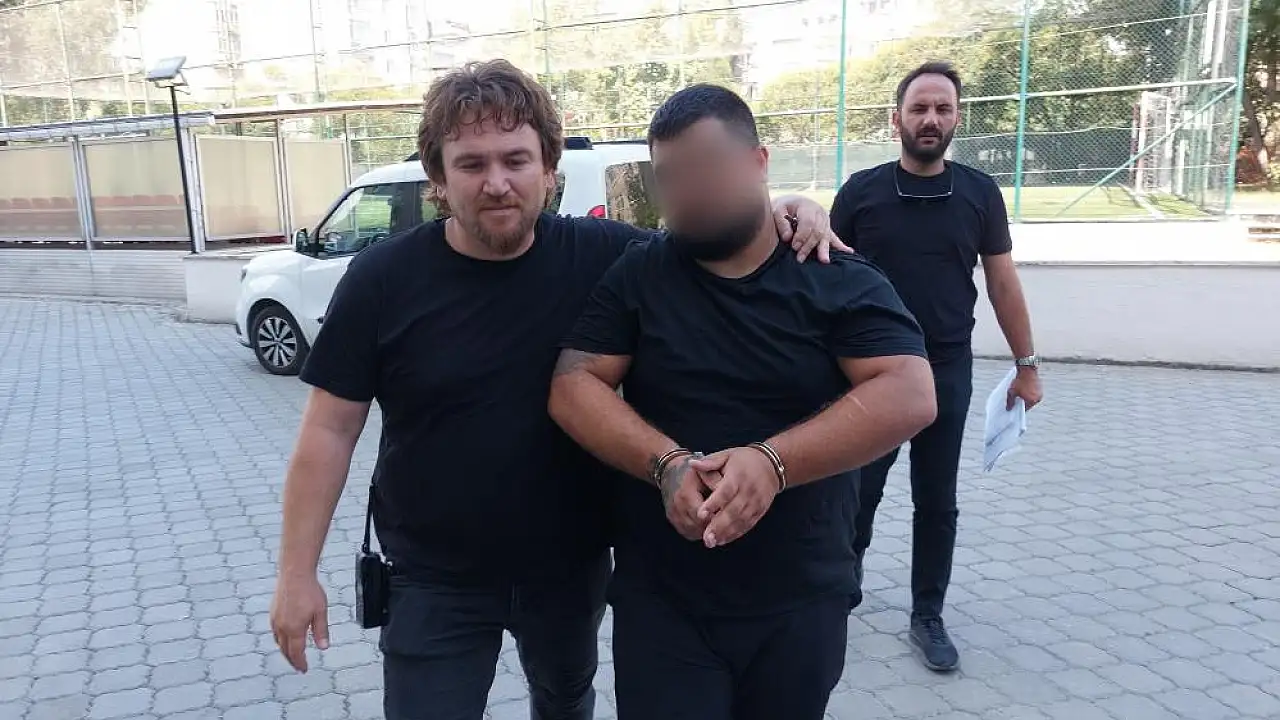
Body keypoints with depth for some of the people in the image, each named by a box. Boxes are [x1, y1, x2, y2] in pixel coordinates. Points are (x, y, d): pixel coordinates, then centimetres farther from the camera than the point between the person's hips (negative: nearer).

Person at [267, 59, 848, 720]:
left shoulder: (603, 254, -13)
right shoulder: (382, 279, -14)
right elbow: (330, 430, -9)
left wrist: (782, 216, -21)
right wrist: (298, 571, -8)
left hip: (573, 564, 2)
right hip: (434, 580, -2)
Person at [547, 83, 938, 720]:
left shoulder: (841, 281, -3)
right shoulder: (635, 277, 1)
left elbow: (909, 396, -15)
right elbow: (573, 387, -6)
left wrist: (772, 461, -27)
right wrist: (667, 464, -22)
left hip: (801, 602, 1)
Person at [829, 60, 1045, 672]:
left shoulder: (979, 193, 1)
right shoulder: (862, 190, -3)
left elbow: (1002, 281, 6)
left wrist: (1026, 363, 6)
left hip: (947, 372, 1)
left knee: (937, 500, 9)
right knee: (859, 488, 10)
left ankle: (927, 617, 24)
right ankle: (846, 573, 36)